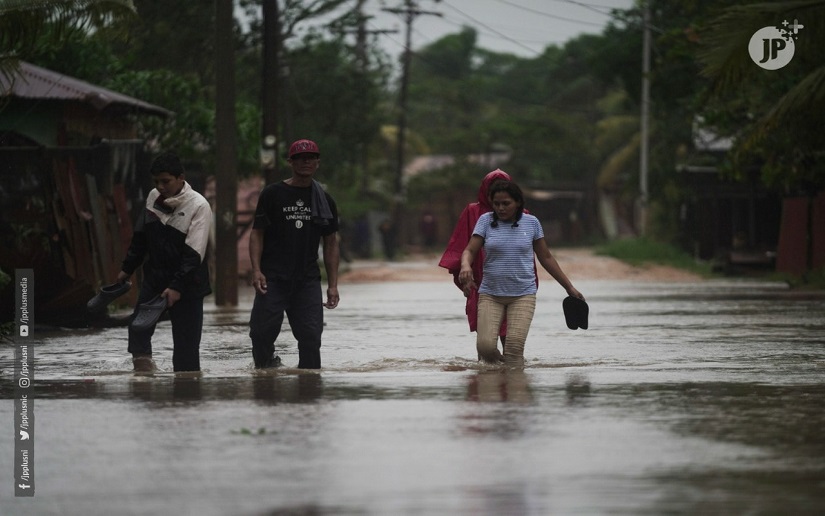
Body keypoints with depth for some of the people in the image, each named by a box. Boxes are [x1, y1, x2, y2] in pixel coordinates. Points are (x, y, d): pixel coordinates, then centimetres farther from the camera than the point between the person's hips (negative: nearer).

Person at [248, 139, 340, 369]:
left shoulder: (325, 200, 12)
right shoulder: (272, 194, 3)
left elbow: (331, 243, 14)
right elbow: (257, 233, 2)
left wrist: (332, 285, 7)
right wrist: (256, 270, -11)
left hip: (308, 280, 2)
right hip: (273, 278, -2)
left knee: (311, 337, -4)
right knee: (262, 331, -8)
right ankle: (266, 365, 17)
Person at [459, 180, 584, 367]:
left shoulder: (531, 223, 5)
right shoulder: (486, 221, 3)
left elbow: (546, 257, 13)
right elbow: (469, 250, -4)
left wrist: (569, 287, 14)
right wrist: (465, 265, -29)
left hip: (523, 295, 0)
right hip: (490, 294, 0)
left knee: (515, 345, -17)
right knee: (485, 345, -13)